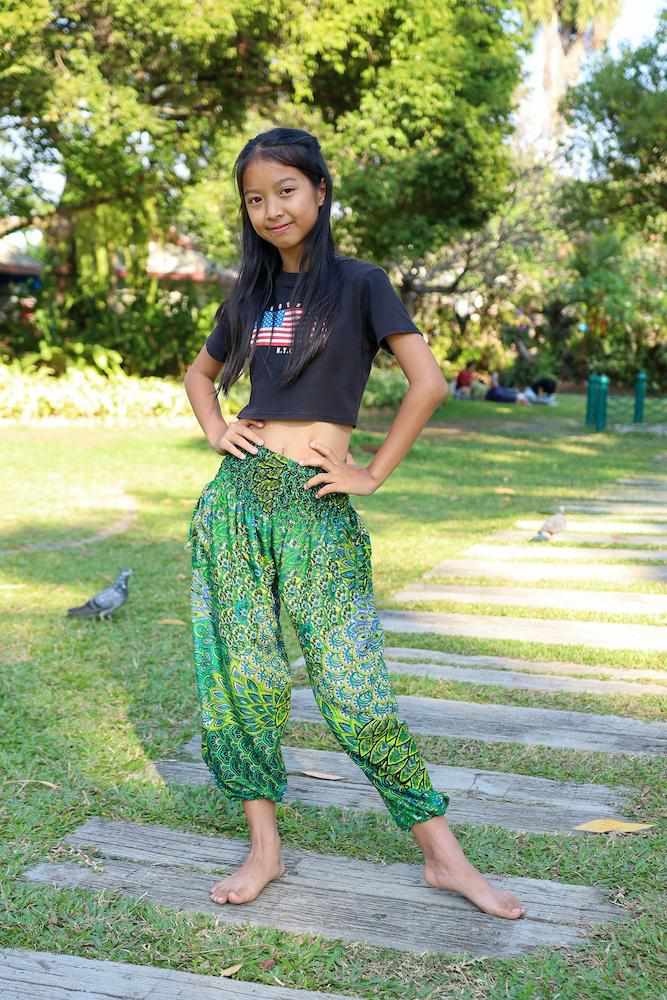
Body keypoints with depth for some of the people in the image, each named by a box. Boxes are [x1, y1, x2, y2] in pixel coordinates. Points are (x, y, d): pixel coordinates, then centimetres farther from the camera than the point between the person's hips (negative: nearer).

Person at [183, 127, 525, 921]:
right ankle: (263, 849, 18)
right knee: (244, 676, 4)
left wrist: (373, 473, -7)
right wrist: (215, 432, 10)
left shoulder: (359, 283, 0)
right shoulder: (250, 294, 13)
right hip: (236, 495, 5)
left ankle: (442, 856, 8)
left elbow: (427, 382, -7)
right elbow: (200, 372, 29)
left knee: (355, 690, -5)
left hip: (318, 506, -4)